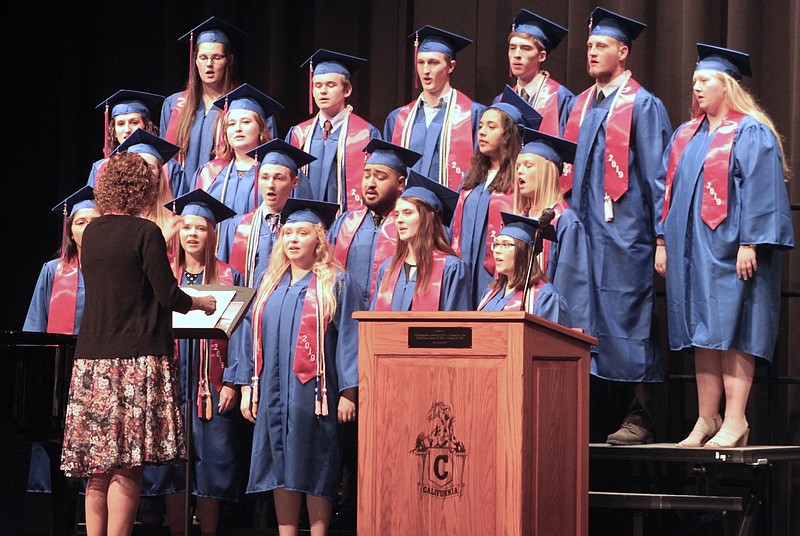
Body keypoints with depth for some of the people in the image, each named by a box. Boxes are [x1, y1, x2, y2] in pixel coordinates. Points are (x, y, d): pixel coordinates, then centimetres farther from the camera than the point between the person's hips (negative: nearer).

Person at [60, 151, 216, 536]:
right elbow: (167, 294, -9)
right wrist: (198, 303, 12)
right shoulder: (145, 233, -8)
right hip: (136, 359, -6)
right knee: (126, 468, -5)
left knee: (99, 469, 8)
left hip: (91, 360, 6)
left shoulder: (91, 233, 11)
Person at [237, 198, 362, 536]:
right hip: (274, 393, 5)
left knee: (315, 471, -2)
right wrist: (248, 387, 9)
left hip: (314, 392, -5)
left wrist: (347, 392, -12)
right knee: (282, 470, 6)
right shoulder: (271, 283, 15)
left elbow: (348, 338, -5)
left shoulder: (336, 283, 0)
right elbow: (254, 336, 16)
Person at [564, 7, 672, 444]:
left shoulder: (642, 106, -3)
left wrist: (662, 236, -11)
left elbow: (656, 174, -6)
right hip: (583, 229, 7)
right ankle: (594, 416, 9)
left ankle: (639, 418, -2)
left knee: (625, 318, -6)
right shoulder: (580, 106, 17)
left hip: (624, 232, -7)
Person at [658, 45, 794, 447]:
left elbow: (761, 189, -11)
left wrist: (750, 243, -19)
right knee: (703, 334, 6)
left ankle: (735, 422, -9)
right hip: (693, 249, 7)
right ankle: (707, 420, 8)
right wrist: (663, 241, 13)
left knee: (732, 333, -9)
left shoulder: (750, 134, -4)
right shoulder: (686, 136, 17)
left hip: (730, 251, -7)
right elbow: (671, 192, 20)